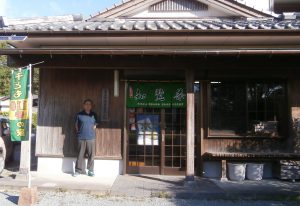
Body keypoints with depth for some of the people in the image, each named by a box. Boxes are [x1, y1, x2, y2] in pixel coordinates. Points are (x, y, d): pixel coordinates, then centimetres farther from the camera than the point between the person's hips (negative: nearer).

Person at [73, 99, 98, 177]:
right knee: (80, 154, 2)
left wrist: (91, 132, 5)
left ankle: (90, 170, 13)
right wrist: (78, 132, 3)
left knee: (91, 155, 2)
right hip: (81, 138, -1)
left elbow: (95, 125, 13)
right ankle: (78, 170, 13)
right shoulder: (79, 114, 4)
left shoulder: (94, 115, 9)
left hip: (91, 138, 1)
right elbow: (76, 124, 11)